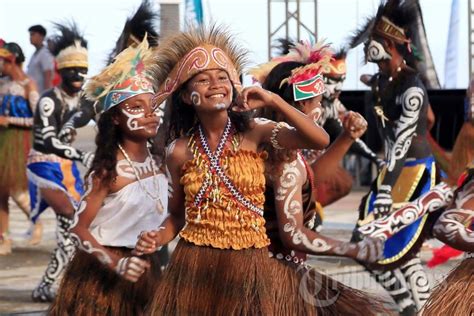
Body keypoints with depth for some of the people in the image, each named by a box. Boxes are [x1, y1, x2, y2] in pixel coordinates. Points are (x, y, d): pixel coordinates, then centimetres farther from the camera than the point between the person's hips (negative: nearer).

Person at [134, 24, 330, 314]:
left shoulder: (253, 134, -3)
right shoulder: (180, 151, 0)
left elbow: (320, 141, -14)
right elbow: (178, 214, 10)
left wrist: (273, 101, -16)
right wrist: (157, 239, -10)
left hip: (247, 266, -1)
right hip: (195, 266, 1)